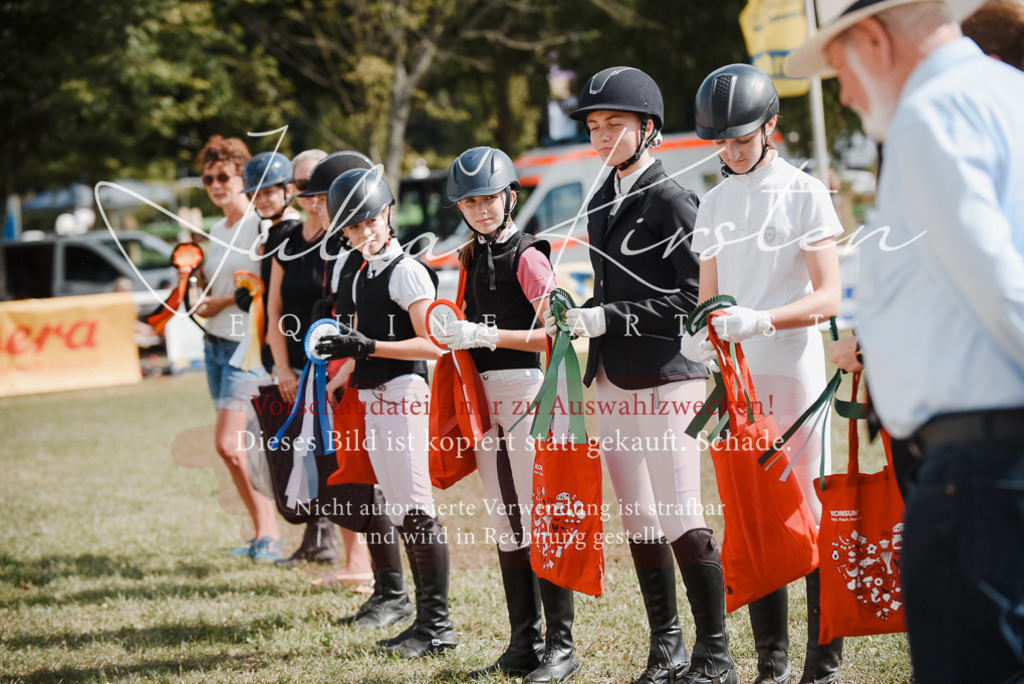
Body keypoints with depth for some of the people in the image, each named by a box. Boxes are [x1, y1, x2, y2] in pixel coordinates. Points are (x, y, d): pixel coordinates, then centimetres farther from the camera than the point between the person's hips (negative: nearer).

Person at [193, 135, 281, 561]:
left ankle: (270, 536, -7)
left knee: (230, 443, -14)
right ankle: (265, 534, 13)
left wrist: (224, 301, -14)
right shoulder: (216, 230, 16)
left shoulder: (260, 225, -10)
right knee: (237, 445, 7)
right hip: (216, 342, 9)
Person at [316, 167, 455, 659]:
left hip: (403, 392, -9)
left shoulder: (407, 271, -9)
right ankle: (426, 619, 14)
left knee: (415, 505, -11)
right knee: (398, 511, 9)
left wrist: (367, 347, -22)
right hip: (370, 398, 9)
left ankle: (439, 624, -9)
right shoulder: (362, 277, 17)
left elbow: (431, 344, -16)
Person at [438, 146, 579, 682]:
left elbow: (555, 333, -16)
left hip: (526, 390, -8)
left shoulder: (527, 257, -8)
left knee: (539, 520, -8)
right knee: (506, 527, 10)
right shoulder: (472, 258, 15)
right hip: (483, 395, 8)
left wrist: (489, 336, -21)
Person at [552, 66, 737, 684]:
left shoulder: (670, 202, -9)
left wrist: (611, 319, -18)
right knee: (640, 521, 10)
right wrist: (579, 315, 6)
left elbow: (695, 297, -14)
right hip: (614, 382, 8)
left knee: (683, 518, -8)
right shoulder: (603, 203, 16)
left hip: (667, 378, -8)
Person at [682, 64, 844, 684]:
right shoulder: (714, 205, 13)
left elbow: (828, 298, -9)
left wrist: (761, 320, -25)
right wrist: (701, 335, -7)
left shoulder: (805, 194, -3)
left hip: (794, 375, -5)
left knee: (813, 515, -5)